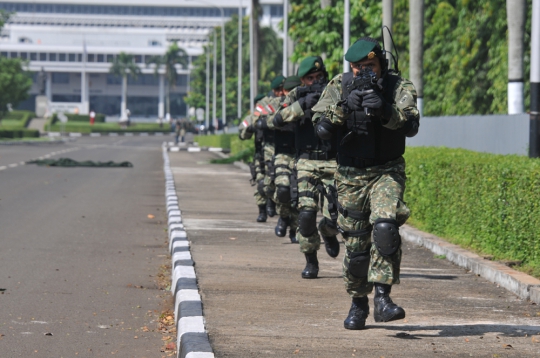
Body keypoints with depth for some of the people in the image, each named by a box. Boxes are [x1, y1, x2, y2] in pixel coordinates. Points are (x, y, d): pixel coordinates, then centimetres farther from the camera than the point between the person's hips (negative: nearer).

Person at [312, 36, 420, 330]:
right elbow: (322, 128, -10)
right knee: (355, 244, 6)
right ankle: (358, 304, 25)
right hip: (351, 175, 2)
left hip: (387, 172, -2)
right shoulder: (339, 86, 0)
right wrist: (345, 105, -25)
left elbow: (411, 125, -19)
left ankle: (383, 298, -26)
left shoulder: (398, 86, -5)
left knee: (385, 227, -26)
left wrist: (384, 110, -35)